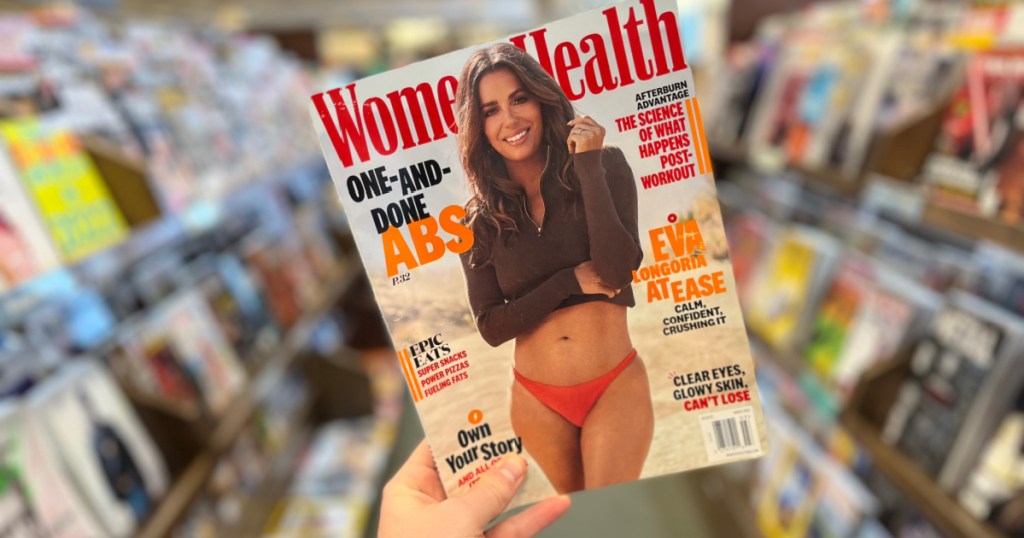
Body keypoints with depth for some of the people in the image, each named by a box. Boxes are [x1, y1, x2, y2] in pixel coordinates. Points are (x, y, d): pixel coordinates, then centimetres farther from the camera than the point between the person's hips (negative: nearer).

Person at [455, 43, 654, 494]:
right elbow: (491, 326, -8)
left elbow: (616, 273, -20)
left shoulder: (606, 166, -7)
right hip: (538, 400, 3)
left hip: (616, 387, -2)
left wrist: (589, 167, -22)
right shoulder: (479, 218, -4)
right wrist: (571, 280, -17)